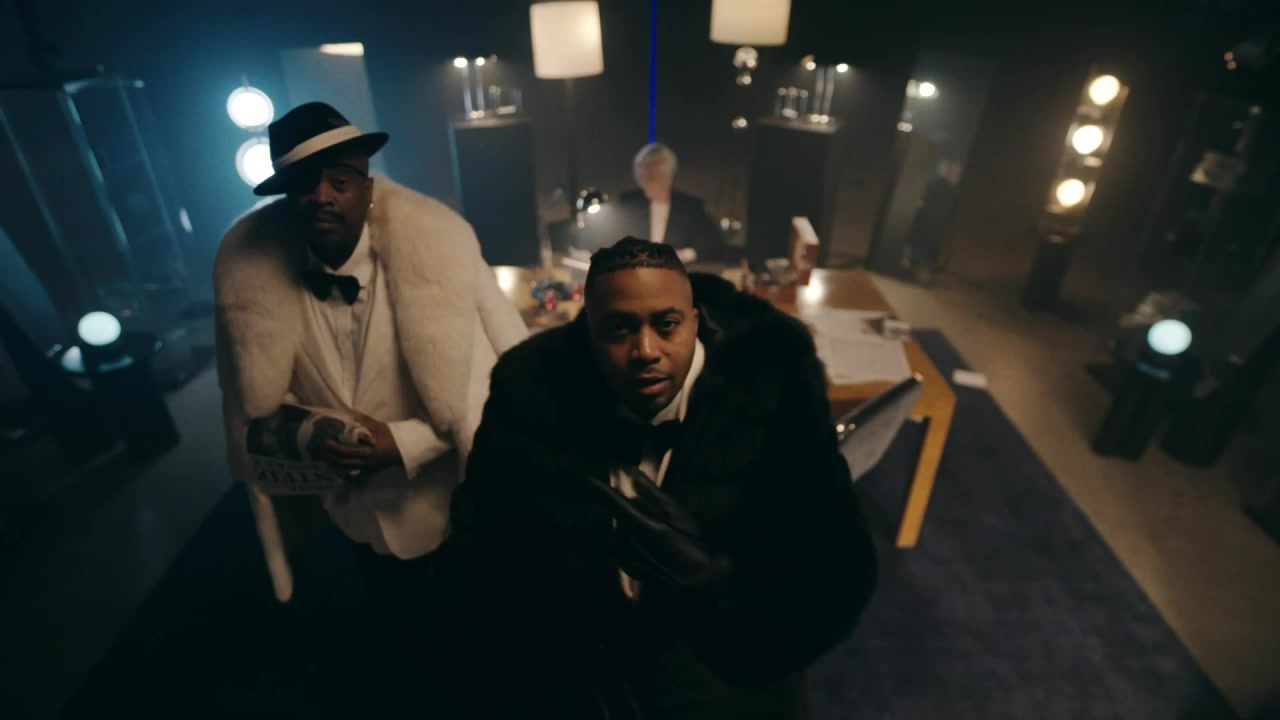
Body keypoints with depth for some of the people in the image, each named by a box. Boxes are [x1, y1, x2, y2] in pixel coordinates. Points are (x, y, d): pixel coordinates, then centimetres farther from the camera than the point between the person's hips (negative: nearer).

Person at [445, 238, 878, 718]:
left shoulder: (767, 388, -13)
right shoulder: (531, 387, -9)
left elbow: (838, 572, -12)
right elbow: (477, 543, -3)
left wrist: (713, 579, -30)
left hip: (719, 651, 0)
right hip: (564, 658, 2)